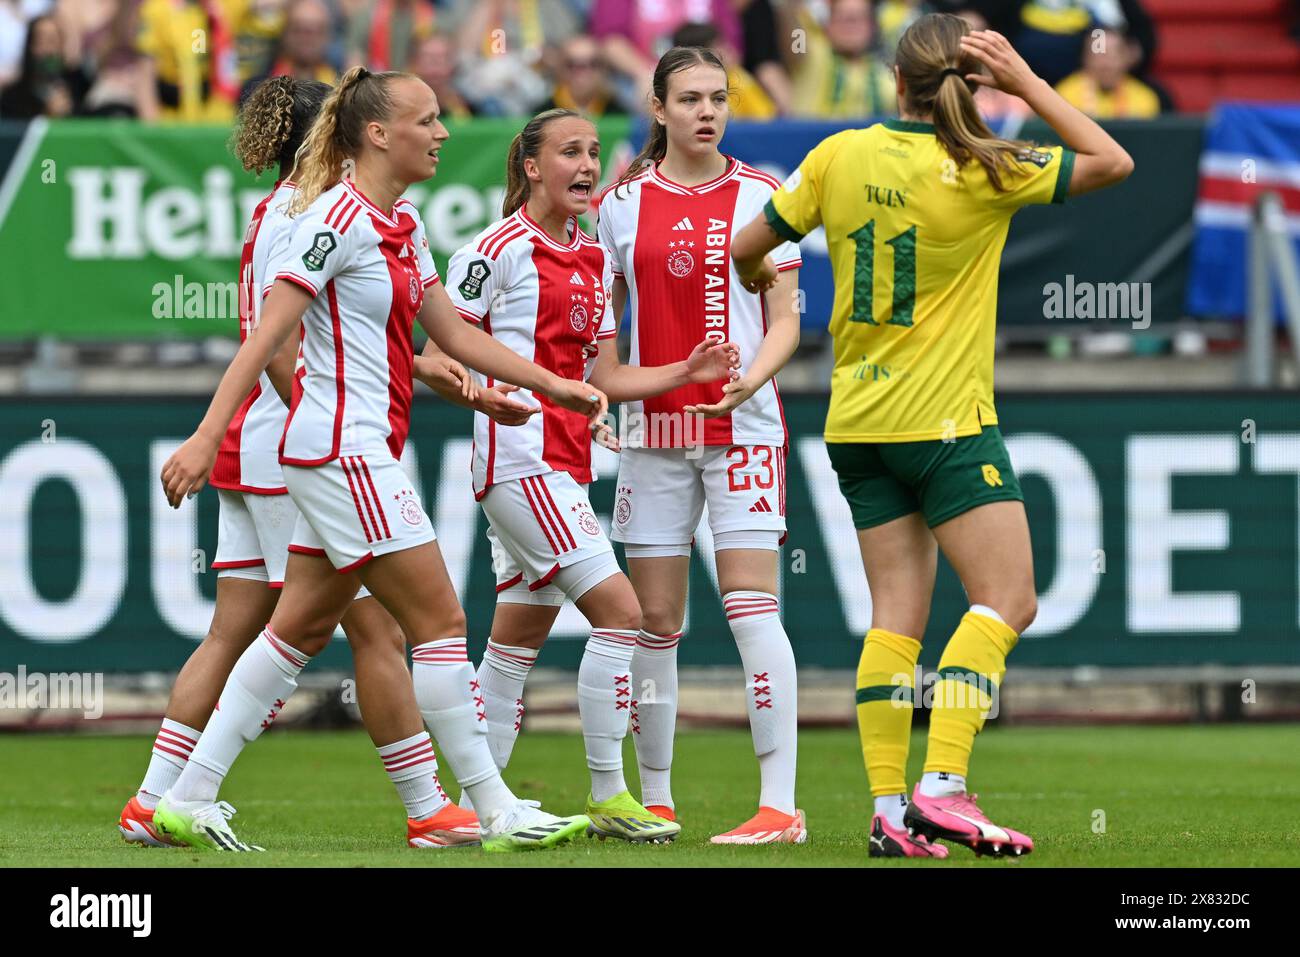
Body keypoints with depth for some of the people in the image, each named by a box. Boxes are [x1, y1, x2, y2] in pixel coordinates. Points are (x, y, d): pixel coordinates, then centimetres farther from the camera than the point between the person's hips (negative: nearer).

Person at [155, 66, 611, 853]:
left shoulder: (403, 227, 13)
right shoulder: (339, 218, -14)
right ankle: (498, 812, -2)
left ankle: (190, 798, 14)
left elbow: (452, 330, 21)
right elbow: (267, 335, -17)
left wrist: (550, 384, 17)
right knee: (440, 620, -6)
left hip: (356, 455, 10)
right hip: (344, 452, -10)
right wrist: (206, 439, -21)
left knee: (301, 630, 11)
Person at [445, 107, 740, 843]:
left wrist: (688, 372, 7)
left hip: (566, 465, 8)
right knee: (619, 610, -13)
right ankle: (608, 796, -8)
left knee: (520, 635, 11)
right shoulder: (499, 250, -8)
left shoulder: (595, 259, 15)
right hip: (520, 458, -8)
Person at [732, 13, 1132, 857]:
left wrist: (760, 279, 33)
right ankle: (942, 787, -18)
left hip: (858, 424, 5)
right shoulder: (983, 172, -10)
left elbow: (748, 249, 10)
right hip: (946, 422, -5)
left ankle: (890, 810, 1)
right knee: (1007, 599, -4)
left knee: (897, 611, 7)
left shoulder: (840, 158, 1)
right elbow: (1112, 162, -1)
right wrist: (1027, 83, 0)